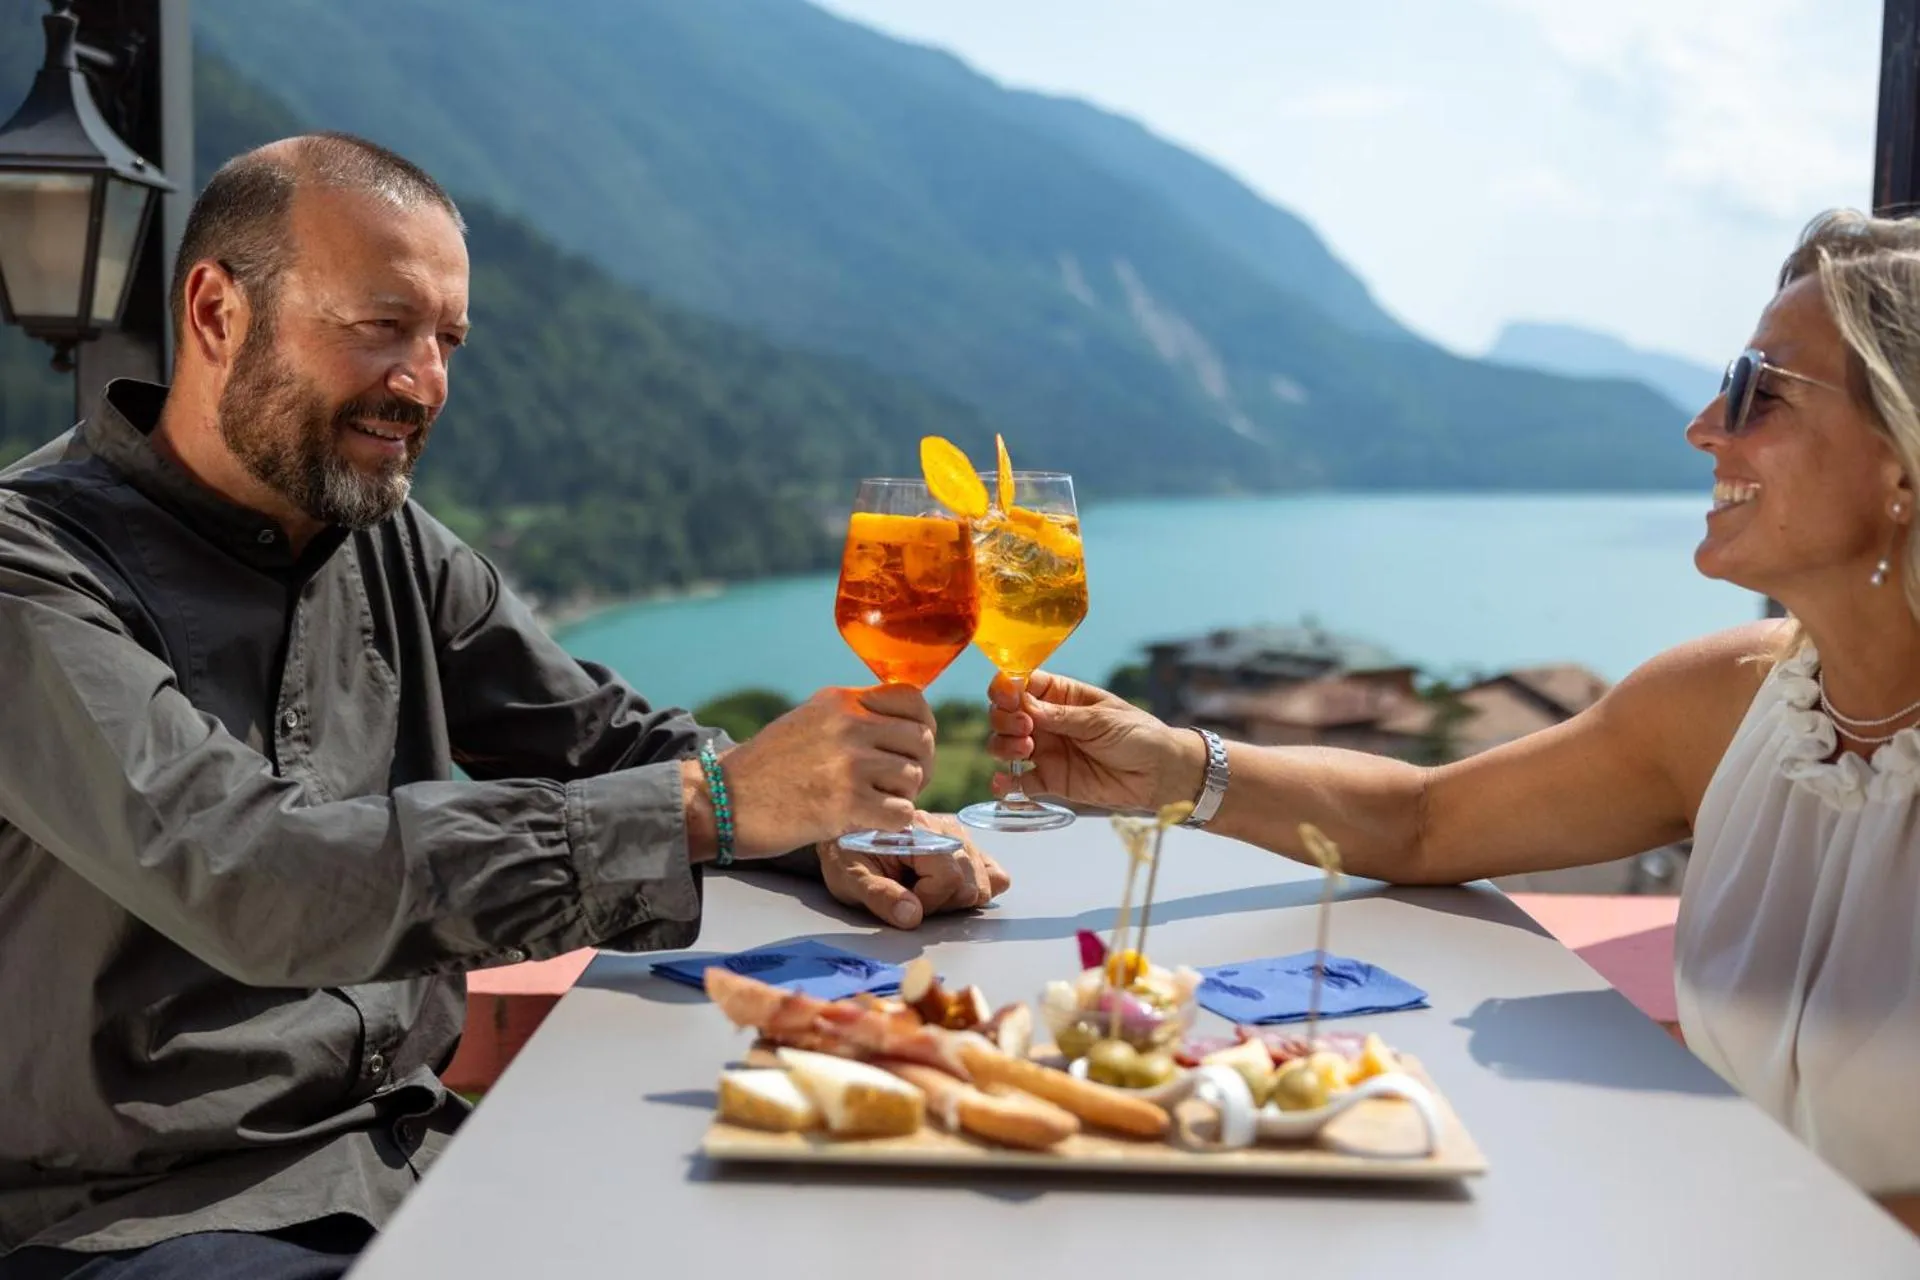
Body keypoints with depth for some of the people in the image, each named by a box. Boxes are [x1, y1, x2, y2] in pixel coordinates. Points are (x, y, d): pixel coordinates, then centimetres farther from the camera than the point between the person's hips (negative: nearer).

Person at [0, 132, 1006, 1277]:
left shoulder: (389, 542, 7)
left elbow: (609, 738, 13)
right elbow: (247, 878, -29)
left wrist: (833, 824, -8)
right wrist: (709, 804, -33)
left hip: (410, 1147, 7)